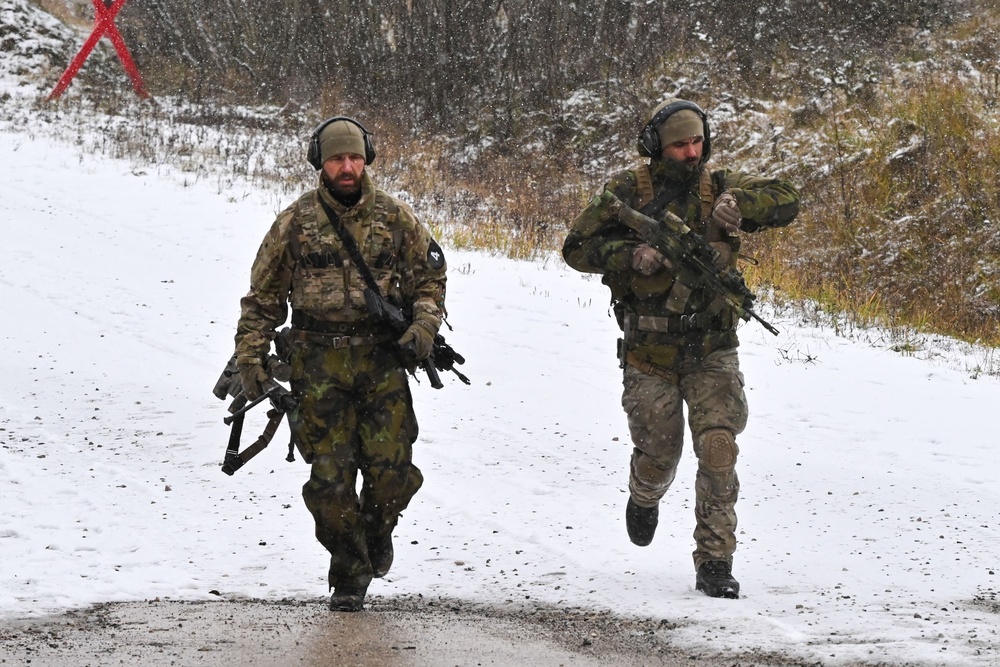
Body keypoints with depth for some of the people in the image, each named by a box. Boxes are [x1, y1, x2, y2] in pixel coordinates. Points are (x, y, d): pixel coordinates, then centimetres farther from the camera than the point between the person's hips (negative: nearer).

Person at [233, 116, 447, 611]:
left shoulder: (394, 218, 6)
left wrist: (424, 327, -2)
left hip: (383, 359, 1)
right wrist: (250, 357, 2)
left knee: (392, 468, -8)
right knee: (330, 475, -5)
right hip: (320, 365, -1)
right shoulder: (295, 222, 3)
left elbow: (428, 277, 16)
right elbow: (263, 296, 9)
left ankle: (376, 528, 25)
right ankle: (349, 573, 10)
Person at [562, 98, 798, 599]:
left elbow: (785, 201, -7)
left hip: (711, 352, 0)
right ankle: (645, 499, 48)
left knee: (718, 449, -14)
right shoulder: (628, 192, -3)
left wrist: (738, 204, -26)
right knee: (658, 454, 11)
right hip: (649, 354, 0)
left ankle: (715, 563, -9)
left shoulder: (719, 187, 1)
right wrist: (631, 256, -20)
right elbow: (577, 247, -3)